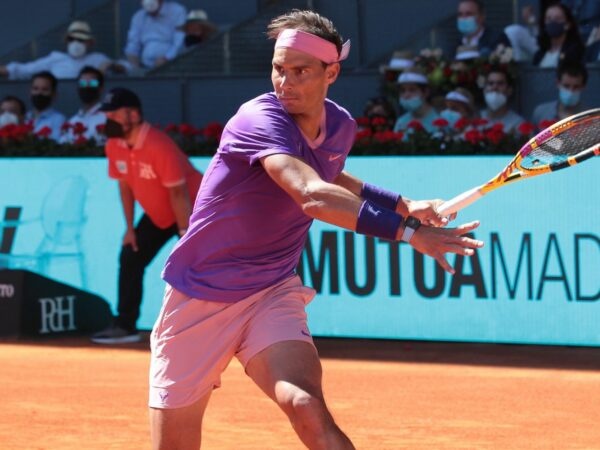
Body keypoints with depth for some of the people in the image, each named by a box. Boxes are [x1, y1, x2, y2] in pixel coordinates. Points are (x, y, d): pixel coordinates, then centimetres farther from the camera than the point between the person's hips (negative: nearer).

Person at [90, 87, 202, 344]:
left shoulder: (158, 146, -32)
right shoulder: (114, 147, -8)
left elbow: (178, 193, -30)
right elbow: (125, 185, 6)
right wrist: (130, 227, 4)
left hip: (192, 210, -8)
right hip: (157, 214, 8)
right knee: (130, 258, 6)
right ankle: (125, 326, 14)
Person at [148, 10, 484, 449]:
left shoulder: (340, 126, 0)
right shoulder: (261, 120, -23)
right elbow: (312, 197, -41)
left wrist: (401, 204, 17)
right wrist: (407, 231, -47)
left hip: (272, 294, 4)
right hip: (199, 299, -4)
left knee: (308, 408, -27)